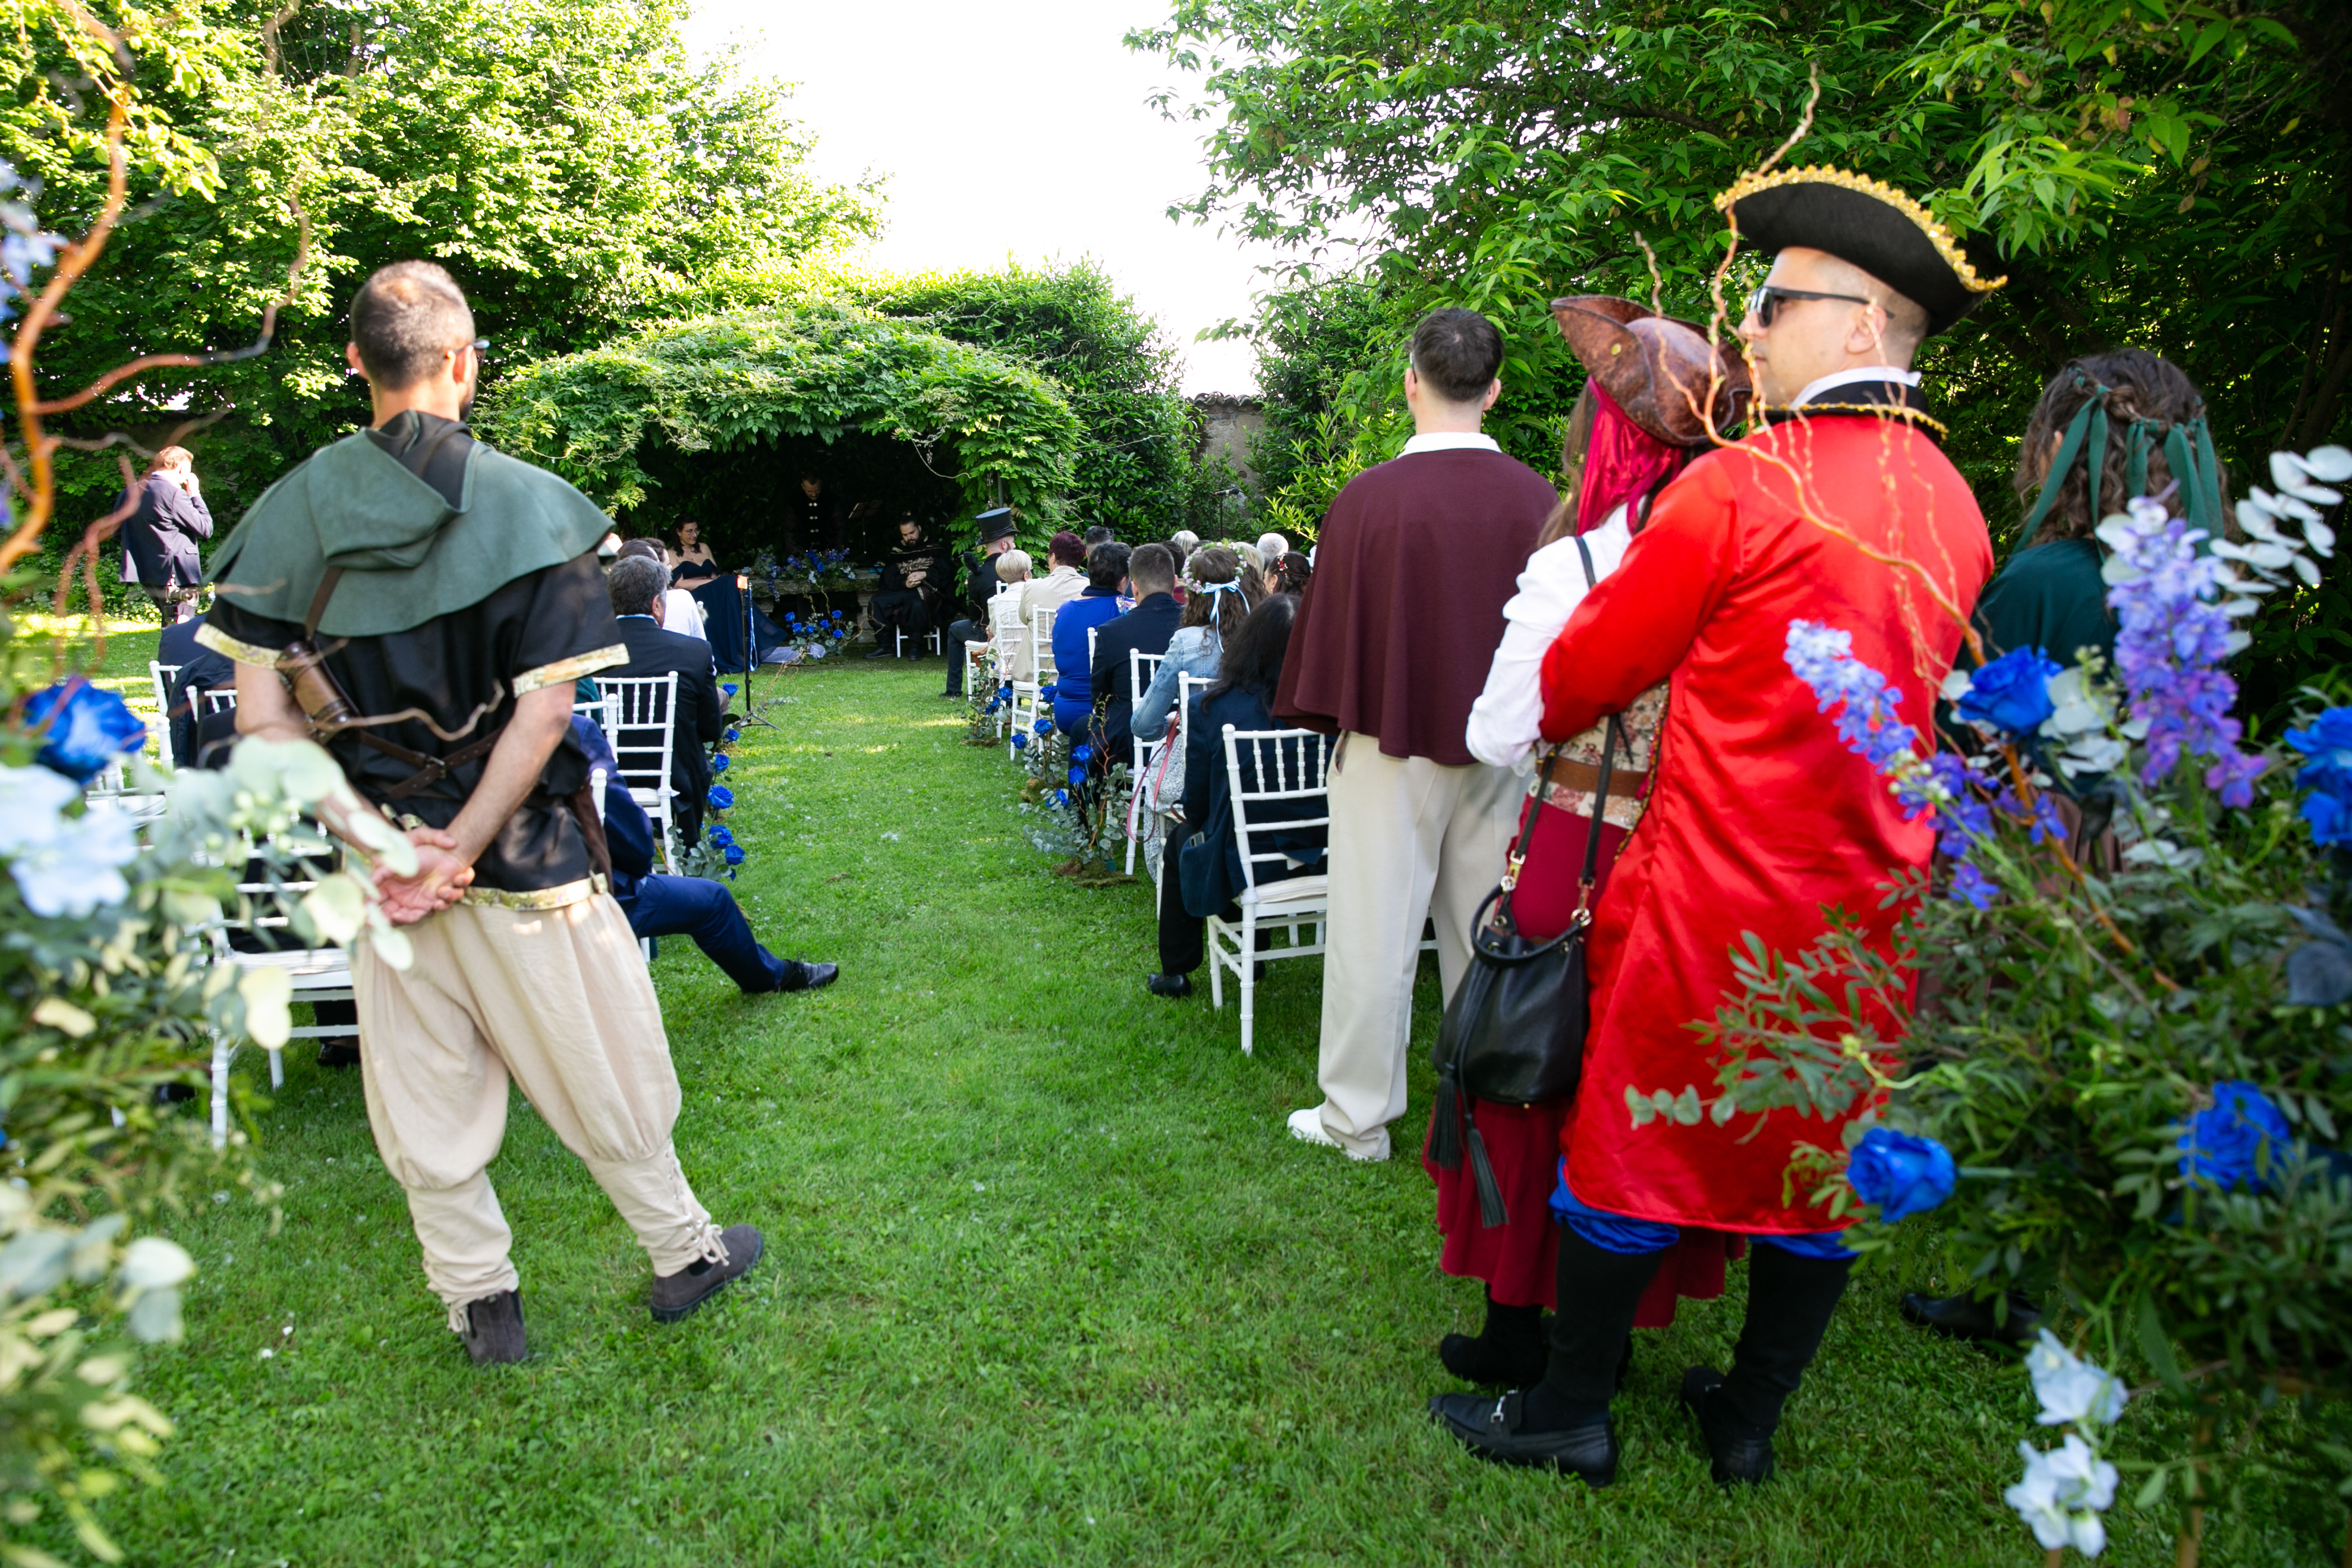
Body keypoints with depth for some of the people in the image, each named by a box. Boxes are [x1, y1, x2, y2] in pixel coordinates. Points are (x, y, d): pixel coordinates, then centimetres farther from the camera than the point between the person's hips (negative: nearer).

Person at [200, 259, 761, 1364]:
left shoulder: (291, 511, -1)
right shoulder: (528, 506, -12)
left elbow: (262, 718, -4)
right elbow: (542, 711, -17)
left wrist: (375, 839, -7)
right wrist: (461, 848, -12)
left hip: (385, 851, 3)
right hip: (524, 856, -3)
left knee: (424, 1088, 15)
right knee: (602, 1071, 12)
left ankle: (479, 1302, 29)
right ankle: (683, 1252, 29)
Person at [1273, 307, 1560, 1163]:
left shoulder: (1367, 499, -15)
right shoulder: (1536, 499, -4)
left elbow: (1327, 624, -6)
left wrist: (1331, 718, 9)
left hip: (1390, 744, -3)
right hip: (1502, 744, 4)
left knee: (1374, 928, 7)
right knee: (1487, 931, 14)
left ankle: (1357, 1117, 18)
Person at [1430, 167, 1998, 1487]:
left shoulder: (1742, 484, -14)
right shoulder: (1954, 505, 7)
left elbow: (1593, 665, -6)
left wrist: (1536, 725, 13)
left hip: (1720, 897, -7)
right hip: (1870, 906, 7)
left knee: (1635, 1154, 7)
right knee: (1817, 1167, 16)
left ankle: (1572, 1416, 24)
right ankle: (1750, 1422, 33)